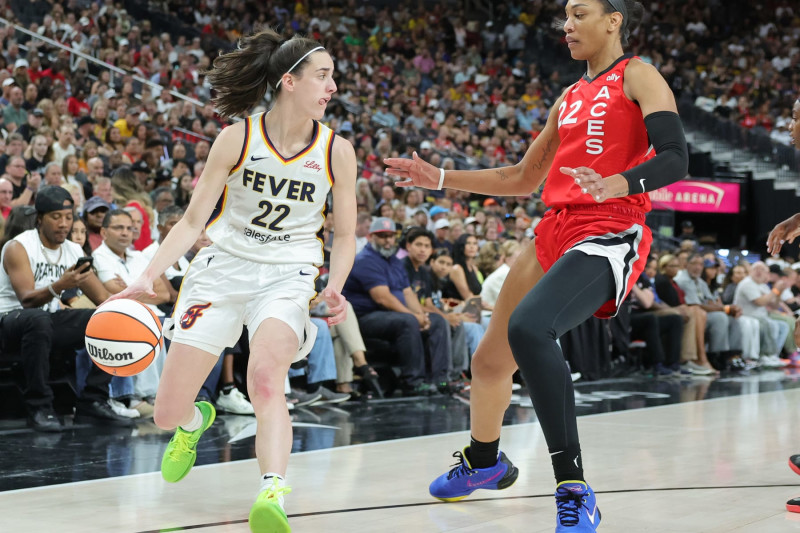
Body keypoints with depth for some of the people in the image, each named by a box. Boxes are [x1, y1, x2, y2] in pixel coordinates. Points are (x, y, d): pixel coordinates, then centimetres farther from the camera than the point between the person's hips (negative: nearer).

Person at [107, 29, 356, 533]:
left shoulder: (337, 151, -4)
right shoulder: (237, 139, -7)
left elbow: (344, 235, 5)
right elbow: (193, 220, -2)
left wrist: (335, 289, -14)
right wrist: (148, 277, -14)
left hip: (287, 278, -1)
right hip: (222, 269, 1)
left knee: (265, 378, -34)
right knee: (168, 414, 4)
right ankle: (195, 420, 41)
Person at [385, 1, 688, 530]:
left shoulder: (638, 76, 0)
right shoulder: (570, 97, 22)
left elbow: (675, 158, -14)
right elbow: (523, 178, 28)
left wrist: (613, 185, -32)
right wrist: (440, 178, 23)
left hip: (608, 237, -8)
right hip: (555, 233, 8)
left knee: (528, 328, -33)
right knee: (490, 359, 14)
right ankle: (483, 462, 44)